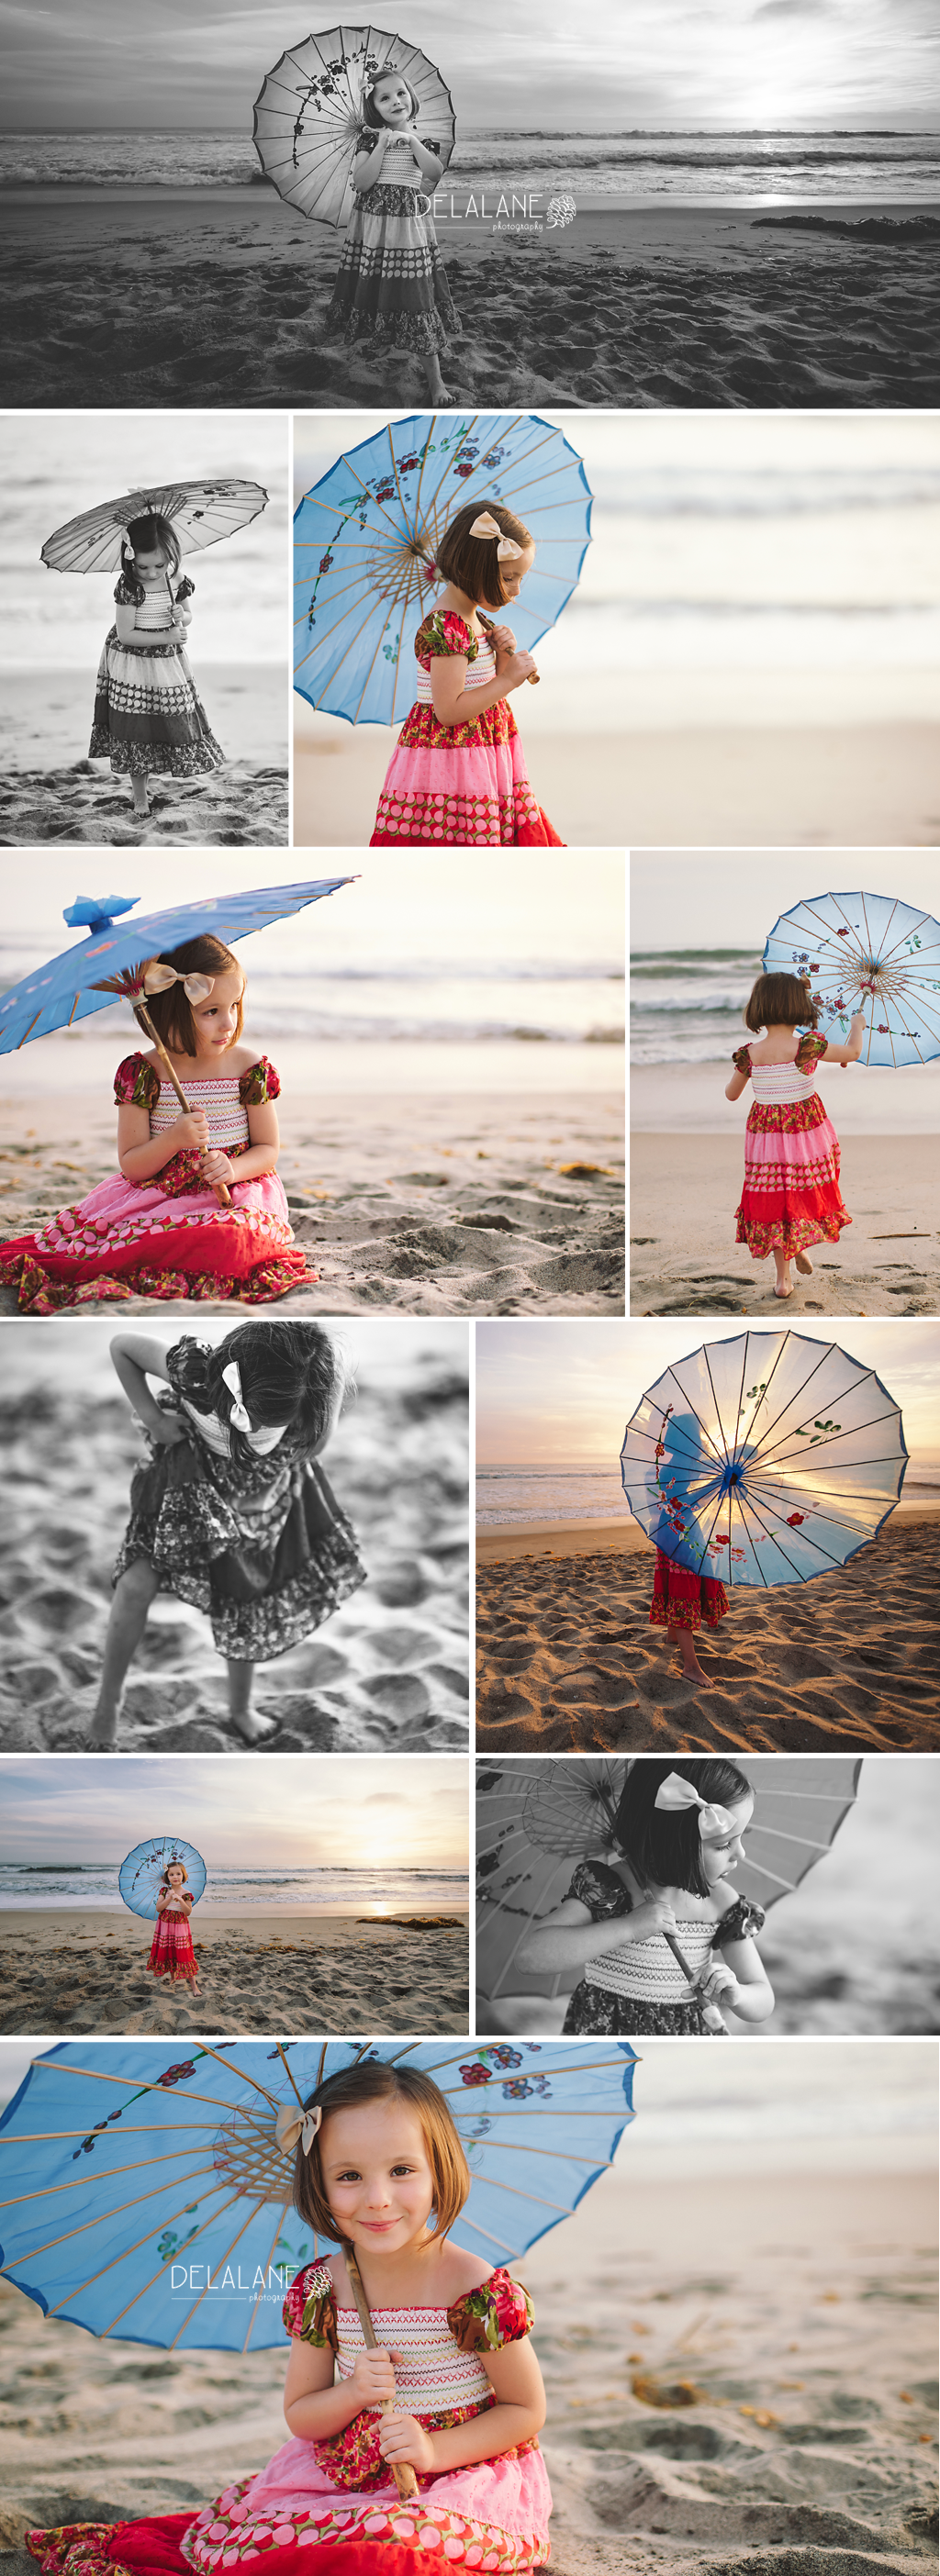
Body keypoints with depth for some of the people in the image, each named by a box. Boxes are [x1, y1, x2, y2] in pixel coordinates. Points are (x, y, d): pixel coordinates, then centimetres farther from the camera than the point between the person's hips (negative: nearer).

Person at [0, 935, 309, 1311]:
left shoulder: (252, 1067, 0)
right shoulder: (142, 1072, -3)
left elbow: (268, 1150, 5)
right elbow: (131, 1166, -2)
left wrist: (233, 1169, -18)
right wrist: (173, 1140, -22)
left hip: (234, 1195, 0)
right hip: (156, 1194, 0)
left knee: (226, 1238, -36)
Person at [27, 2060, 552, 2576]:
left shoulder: (482, 2291, -18)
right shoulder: (319, 2289, -5)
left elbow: (528, 2411, -7)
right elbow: (300, 2416, 5)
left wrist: (435, 2452, -21)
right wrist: (354, 2394, -17)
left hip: (462, 2471, -4)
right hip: (346, 2470, 4)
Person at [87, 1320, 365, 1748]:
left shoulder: (310, 1407, -37)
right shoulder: (195, 1370, -41)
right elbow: (121, 1346, -23)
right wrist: (151, 1417, -24)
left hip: (255, 1501, 1)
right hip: (190, 1485, -1)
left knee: (245, 1612, 15)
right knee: (136, 1585, -14)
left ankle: (240, 1709, 45)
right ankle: (108, 1703, 10)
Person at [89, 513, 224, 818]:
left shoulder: (176, 582, -6)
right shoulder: (129, 587, -20)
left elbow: (188, 618, 10)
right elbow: (125, 634, -20)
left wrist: (181, 616, -15)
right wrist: (165, 637, -23)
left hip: (168, 664, 5)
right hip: (134, 669, -5)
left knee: (171, 727, 12)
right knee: (137, 732, 3)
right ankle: (140, 795, 17)